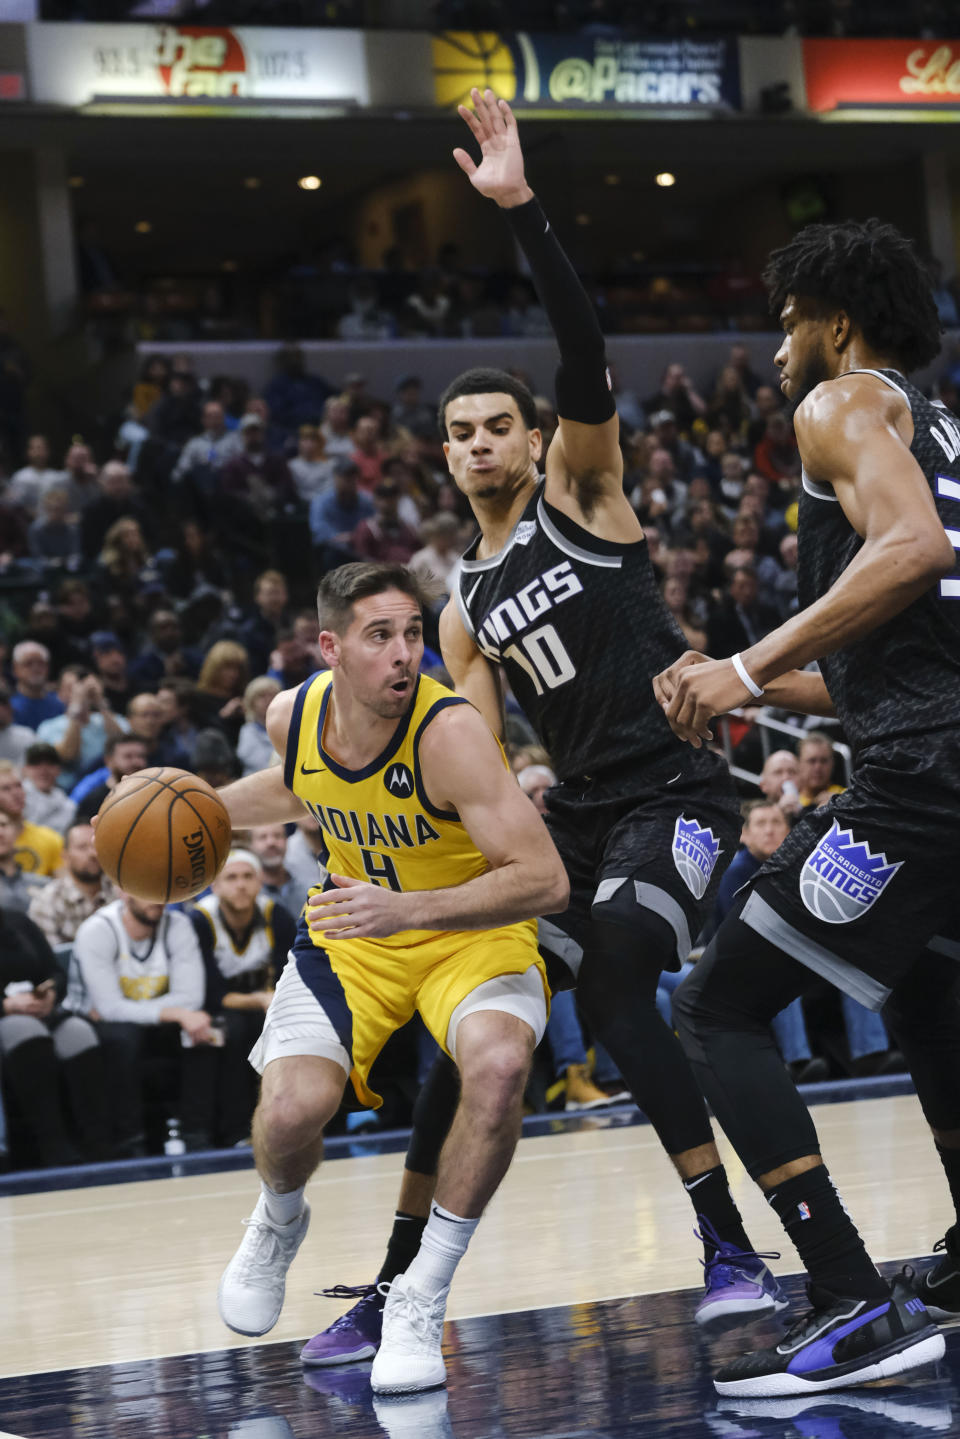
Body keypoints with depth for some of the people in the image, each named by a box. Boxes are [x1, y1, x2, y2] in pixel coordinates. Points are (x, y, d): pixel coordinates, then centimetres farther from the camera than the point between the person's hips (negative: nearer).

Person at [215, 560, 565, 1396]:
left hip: (472, 932, -4)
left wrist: (405, 909, -43)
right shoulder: (295, 716, -11)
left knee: (498, 1063, -35)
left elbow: (545, 881, -34)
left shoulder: (449, 732, -29)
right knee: (290, 1110, -20)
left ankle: (422, 1299, -17)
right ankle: (279, 1222, 20)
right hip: (353, 935, 4)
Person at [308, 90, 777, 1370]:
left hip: (678, 795, -6)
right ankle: (395, 1287, 12)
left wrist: (521, 210, -25)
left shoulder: (584, 487, 1)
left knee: (613, 989, -26)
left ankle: (729, 1250, -18)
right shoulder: (464, 611, 15)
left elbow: (585, 355, -15)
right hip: (577, 815, 7)